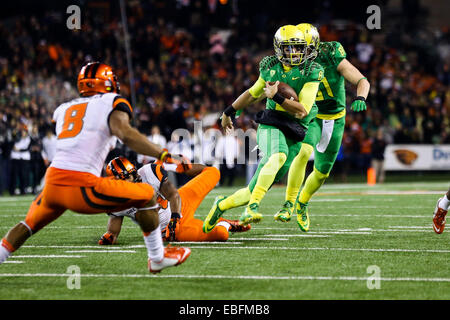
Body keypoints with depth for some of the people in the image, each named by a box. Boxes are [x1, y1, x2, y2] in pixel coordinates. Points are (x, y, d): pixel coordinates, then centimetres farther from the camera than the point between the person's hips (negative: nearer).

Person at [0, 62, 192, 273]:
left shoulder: (64, 109, 23)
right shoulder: (111, 103, 6)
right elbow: (125, 134, -12)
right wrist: (165, 156, -15)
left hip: (52, 184, 5)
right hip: (82, 188, -5)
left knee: (30, 224, 33)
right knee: (146, 196, 12)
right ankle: (157, 258, 18)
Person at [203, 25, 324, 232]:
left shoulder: (311, 73, -3)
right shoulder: (270, 68, 6)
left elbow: (302, 111, -10)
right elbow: (253, 93, 25)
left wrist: (276, 97, -18)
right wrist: (229, 112, 33)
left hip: (294, 134, 0)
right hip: (271, 124, 0)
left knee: (255, 190, 1)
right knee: (278, 156, -37)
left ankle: (222, 204, 25)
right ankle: (253, 207, -39)